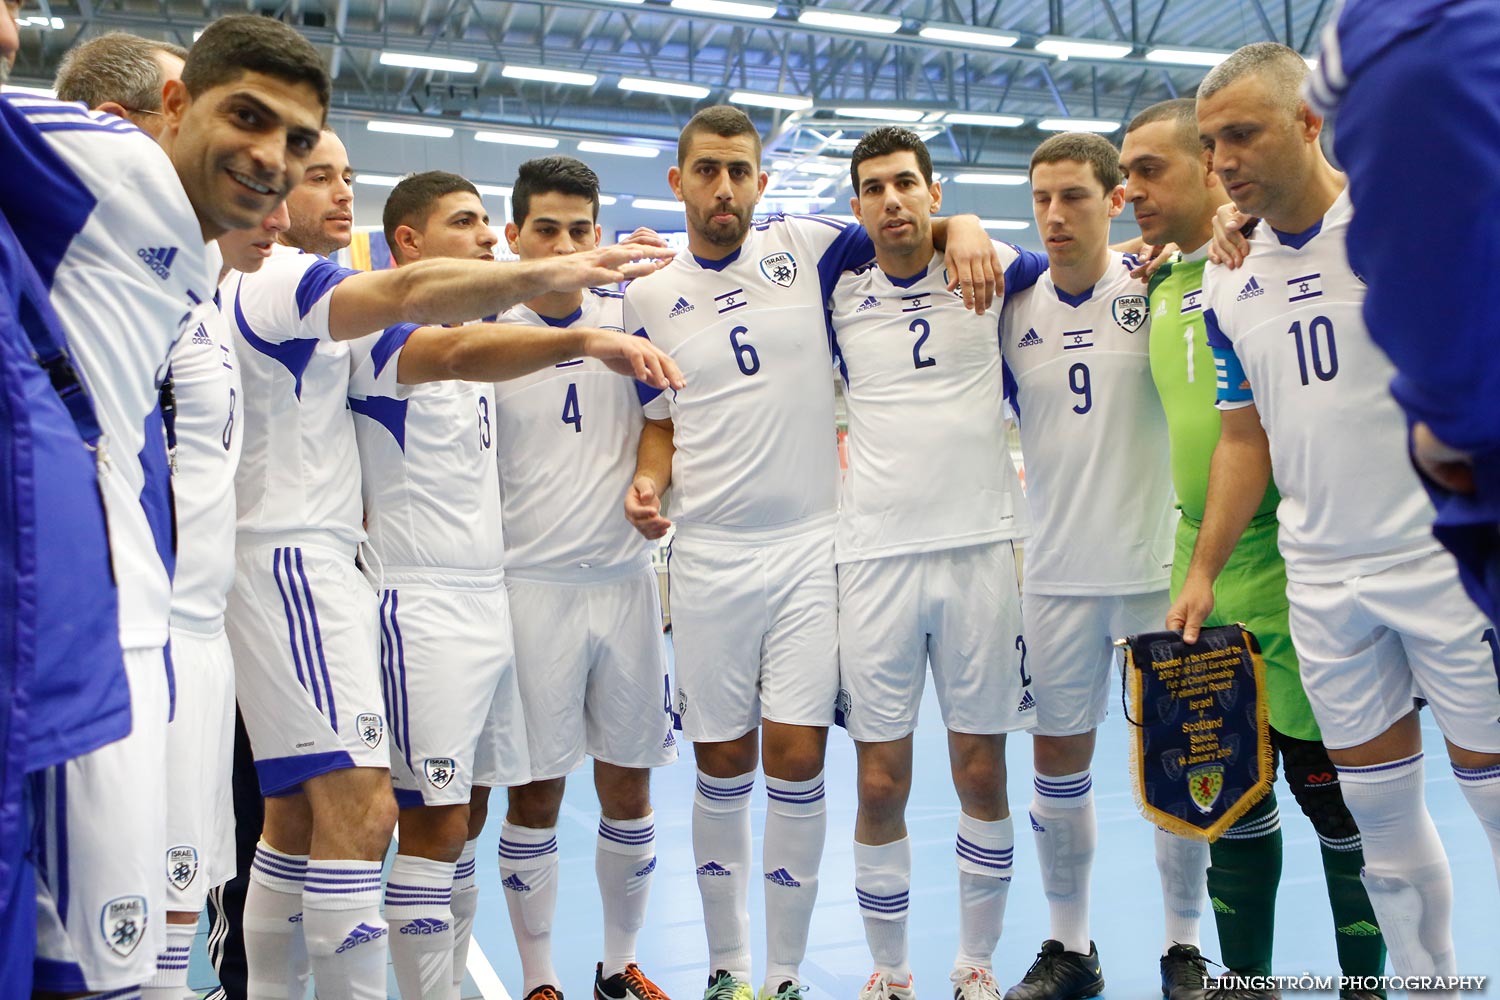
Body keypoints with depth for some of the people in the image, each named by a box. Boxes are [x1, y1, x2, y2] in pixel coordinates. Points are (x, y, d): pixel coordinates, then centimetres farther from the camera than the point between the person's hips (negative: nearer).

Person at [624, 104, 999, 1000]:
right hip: (709, 556, 1)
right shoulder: (650, 296, 8)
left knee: (798, 763, -2)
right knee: (722, 768, 8)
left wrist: (964, 231, -11)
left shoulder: (806, 247, 3)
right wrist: (648, 482, -5)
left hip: (812, 546, -1)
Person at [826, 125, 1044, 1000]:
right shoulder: (839, 298, 7)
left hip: (981, 546, 0)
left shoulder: (991, 271, 7)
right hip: (876, 557, 0)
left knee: (982, 775, 8)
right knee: (881, 786, 3)